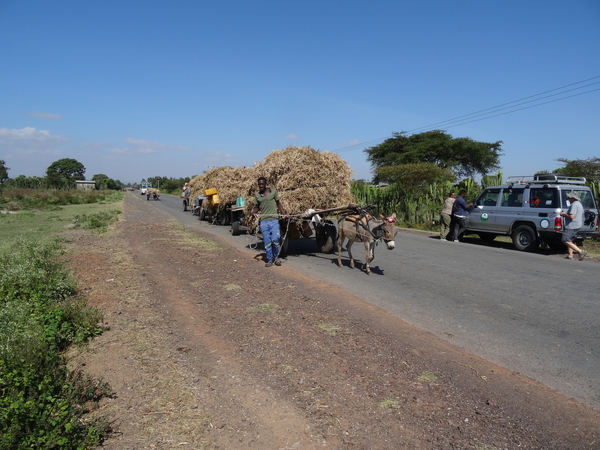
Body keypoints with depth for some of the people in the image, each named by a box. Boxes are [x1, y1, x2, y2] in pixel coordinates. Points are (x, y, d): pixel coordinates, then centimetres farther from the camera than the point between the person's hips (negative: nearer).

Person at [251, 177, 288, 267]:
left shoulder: (273, 191, 4)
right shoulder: (257, 195, 8)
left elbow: (278, 203, 11)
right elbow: (256, 207, 16)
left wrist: (284, 213, 0)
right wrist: (254, 212, -6)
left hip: (274, 220, -2)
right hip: (263, 221, 2)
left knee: (275, 239, -9)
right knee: (267, 242, 3)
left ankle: (276, 257, 15)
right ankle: (270, 260, 17)